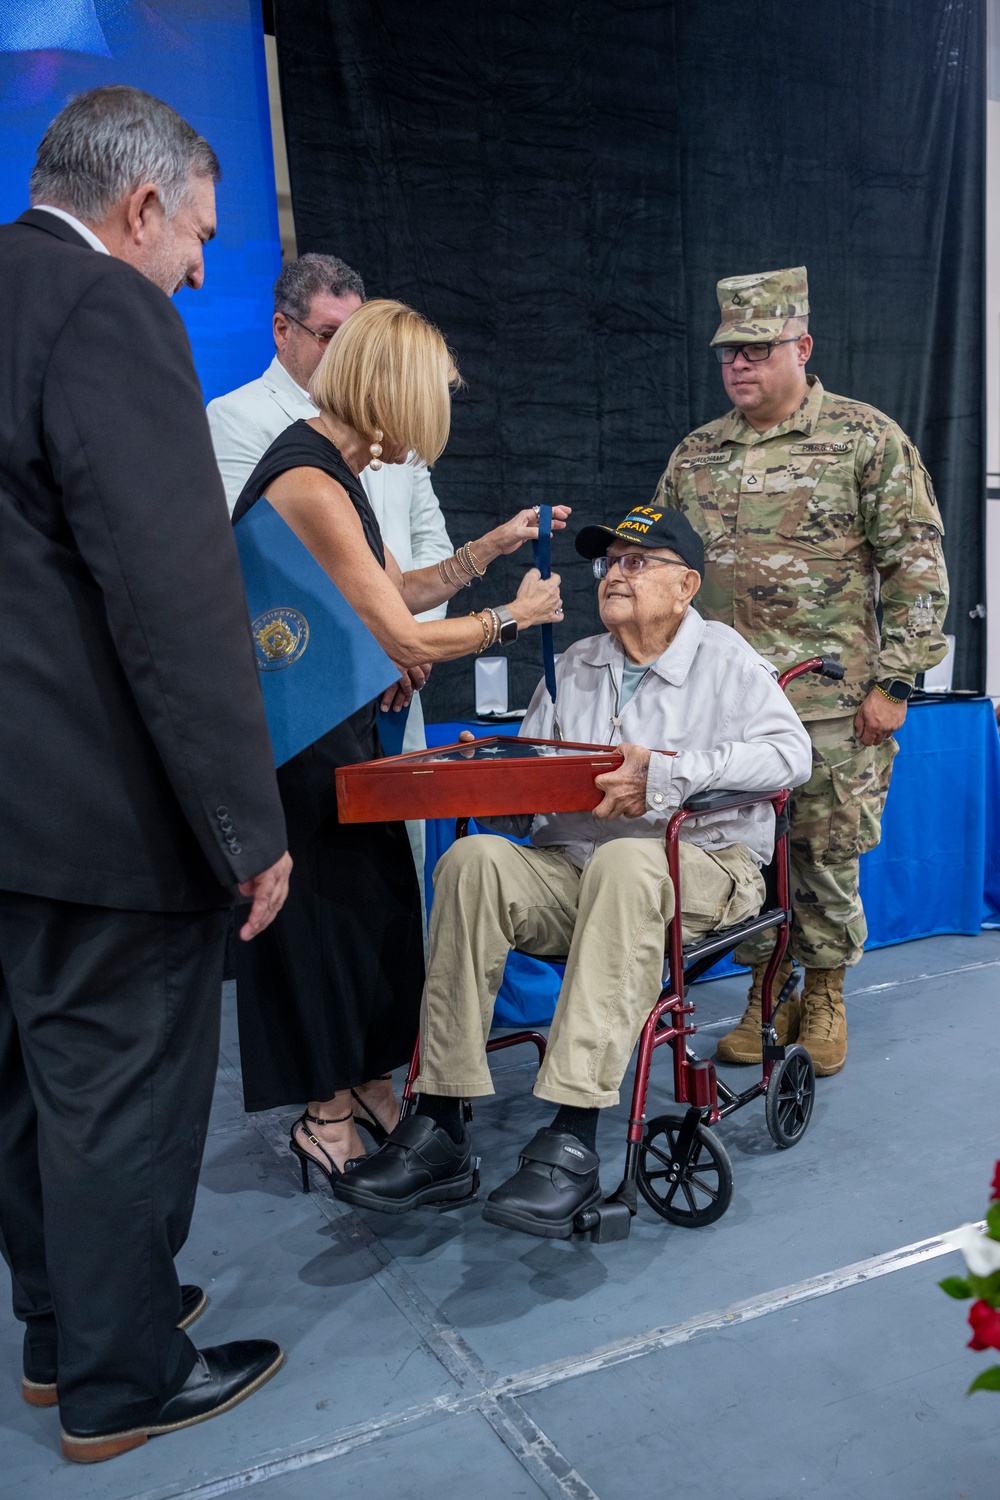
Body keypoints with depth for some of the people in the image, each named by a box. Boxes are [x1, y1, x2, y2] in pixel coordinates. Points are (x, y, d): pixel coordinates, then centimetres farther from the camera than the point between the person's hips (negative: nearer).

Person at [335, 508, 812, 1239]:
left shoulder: (723, 657, 6)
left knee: (624, 859, -38)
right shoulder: (571, 668, 20)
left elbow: (789, 752, -12)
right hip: (571, 870, 4)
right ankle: (442, 1125, -24)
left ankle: (572, 1141, -38)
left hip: (697, 870, -4)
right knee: (474, 860, -25)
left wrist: (667, 775, -21)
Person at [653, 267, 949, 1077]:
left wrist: (892, 682, -10)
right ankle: (766, 992, 25)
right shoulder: (696, 454, 11)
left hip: (832, 705, -3)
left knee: (827, 854, 4)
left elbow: (916, 565, -4)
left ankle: (824, 996, 23)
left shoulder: (867, 438, -1)